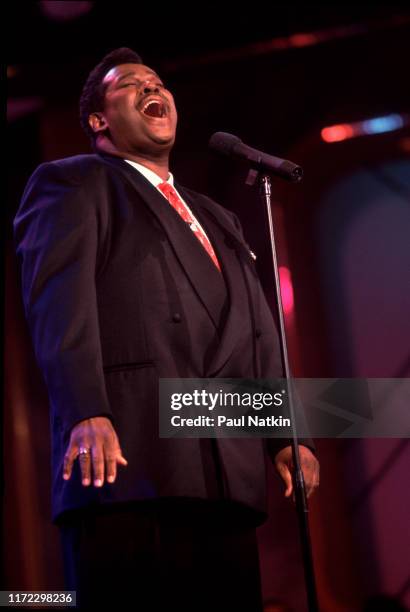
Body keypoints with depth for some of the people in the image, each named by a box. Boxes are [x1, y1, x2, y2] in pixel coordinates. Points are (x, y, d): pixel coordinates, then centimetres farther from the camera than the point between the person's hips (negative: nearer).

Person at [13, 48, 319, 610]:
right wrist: (86, 414, -21)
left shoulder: (216, 219, 32)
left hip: (228, 472, 6)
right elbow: (58, 300, -6)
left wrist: (283, 434, 9)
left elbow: (256, 331, 25)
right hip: (131, 459, -6)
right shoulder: (72, 184, 11)